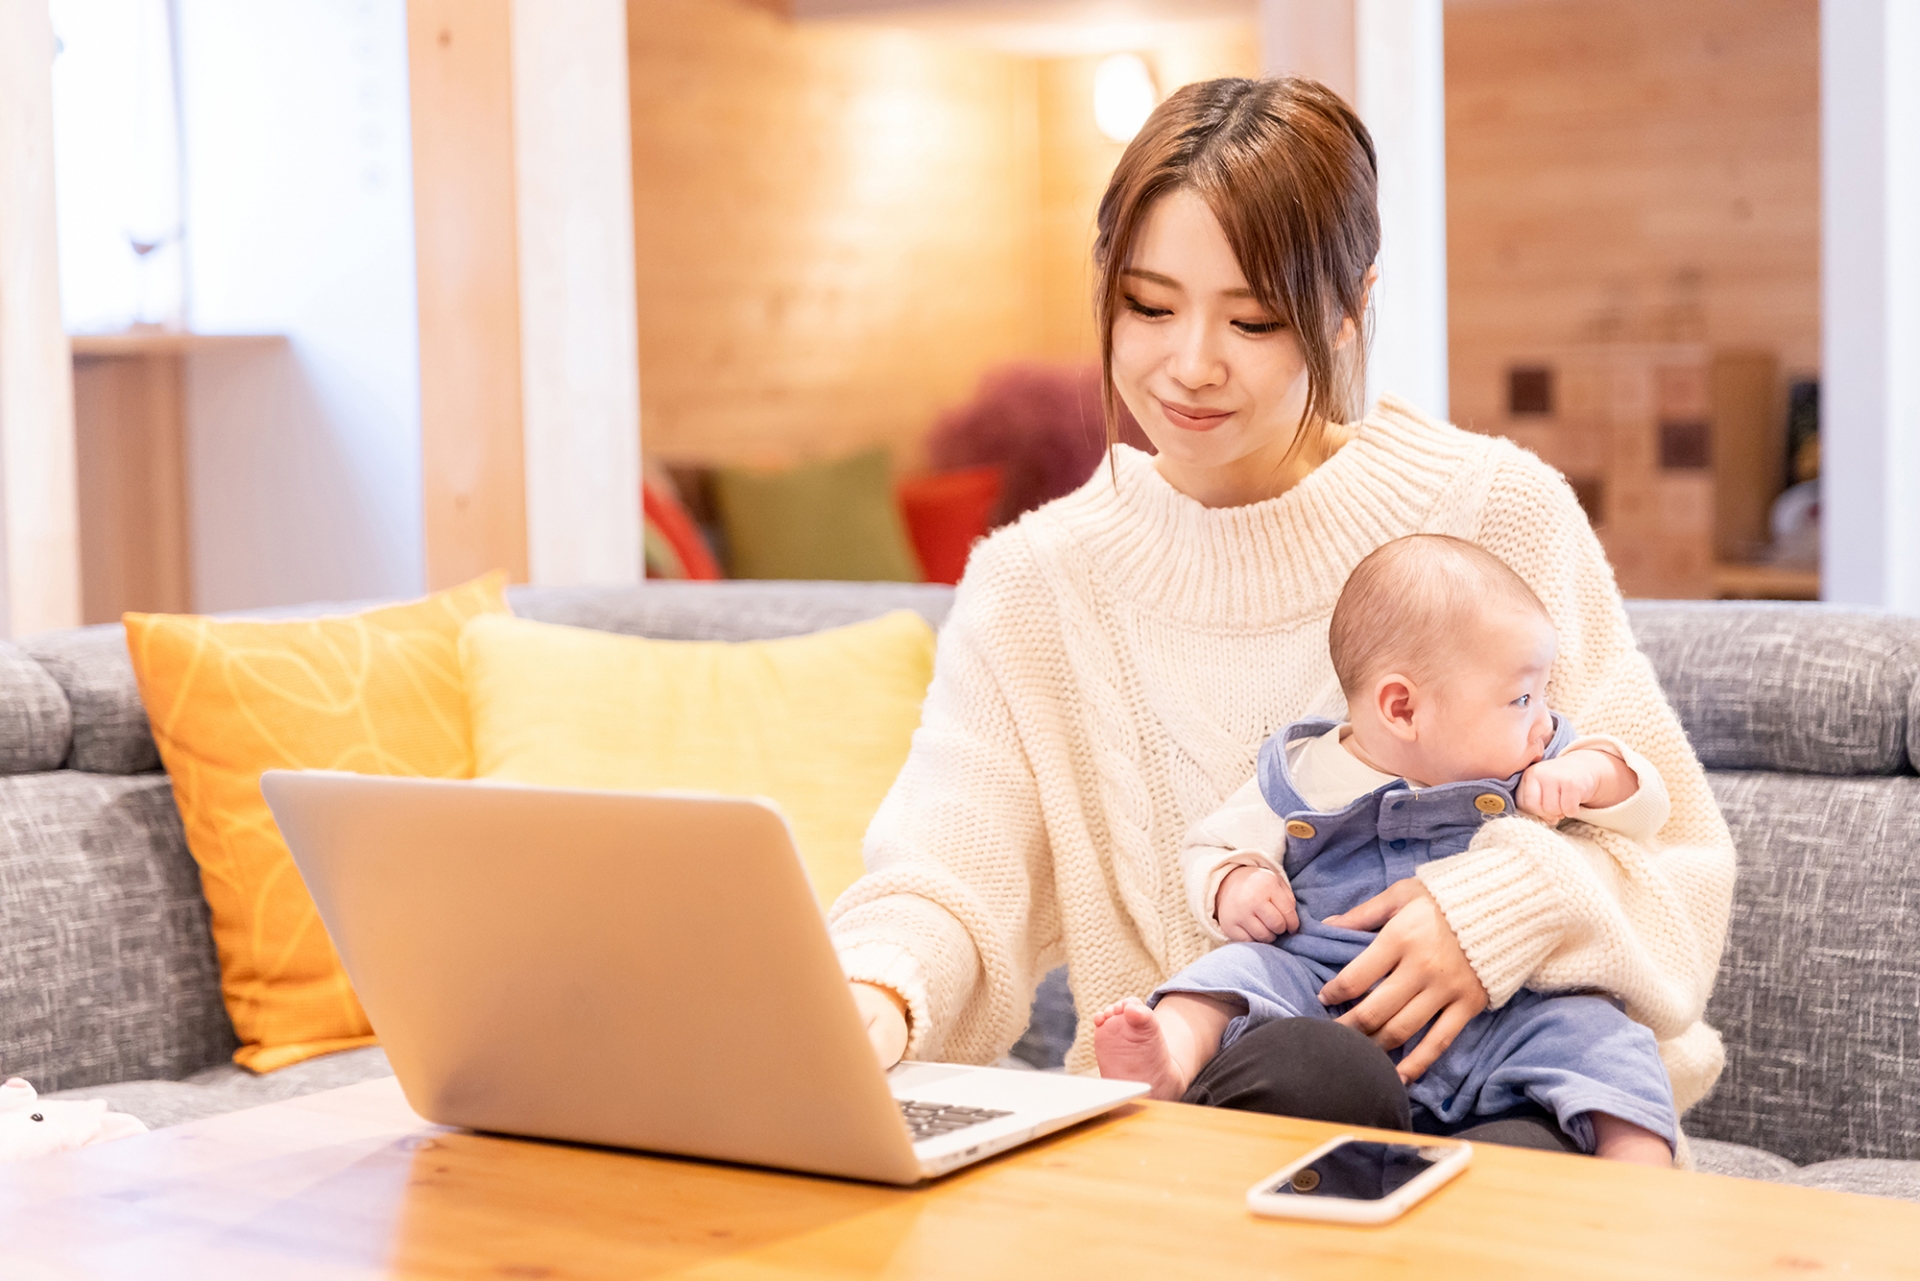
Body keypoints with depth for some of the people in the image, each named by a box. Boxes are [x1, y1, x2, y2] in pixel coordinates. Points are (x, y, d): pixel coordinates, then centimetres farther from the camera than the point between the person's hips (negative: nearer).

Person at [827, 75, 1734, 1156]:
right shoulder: (1031, 585, 6)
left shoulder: (1496, 513, 0)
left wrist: (1524, 897, -20)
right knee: (1301, 1067, -34)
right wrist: (873, 996, -30)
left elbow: (1675, 848, 2)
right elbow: (946, 878, -7)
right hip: (1185, 1112, 1)